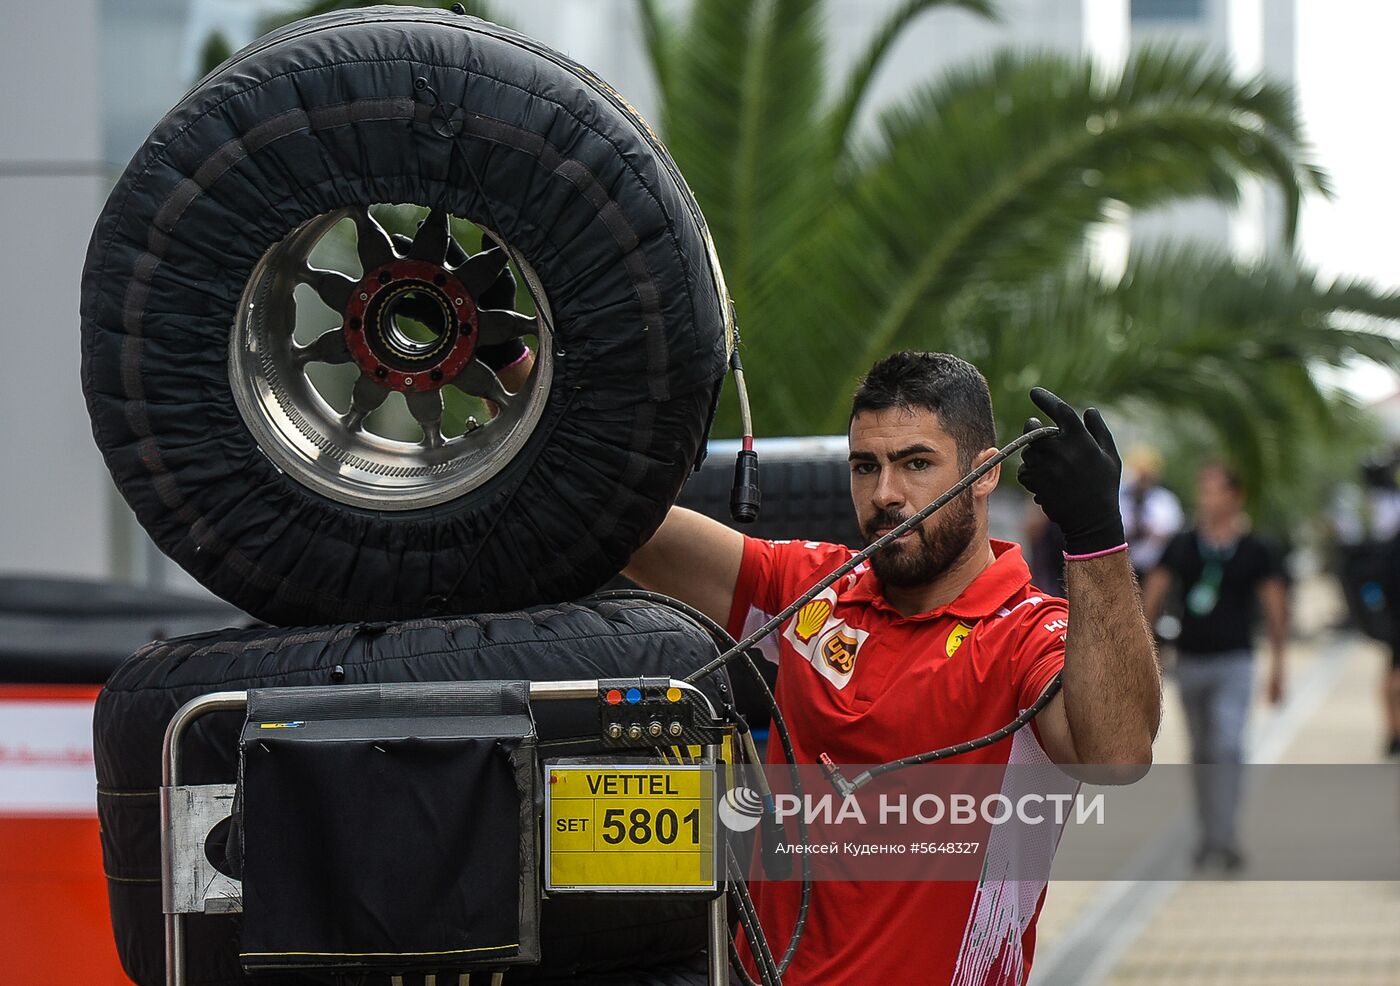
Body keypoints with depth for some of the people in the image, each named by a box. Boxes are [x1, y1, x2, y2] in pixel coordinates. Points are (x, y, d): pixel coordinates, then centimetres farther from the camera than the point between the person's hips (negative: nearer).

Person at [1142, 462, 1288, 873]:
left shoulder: (1257, 550, -2)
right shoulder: (1182, 546, 4)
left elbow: (1275, 607, 4)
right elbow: (1152, 597, 7)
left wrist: (1277, 665, 3)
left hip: (1233, 662, -3)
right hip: (1190, 660, 3)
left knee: (1228, 746, -17)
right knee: (1202, 750, 12)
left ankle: (1225, 837, -19)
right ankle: (1209, 831, 23)